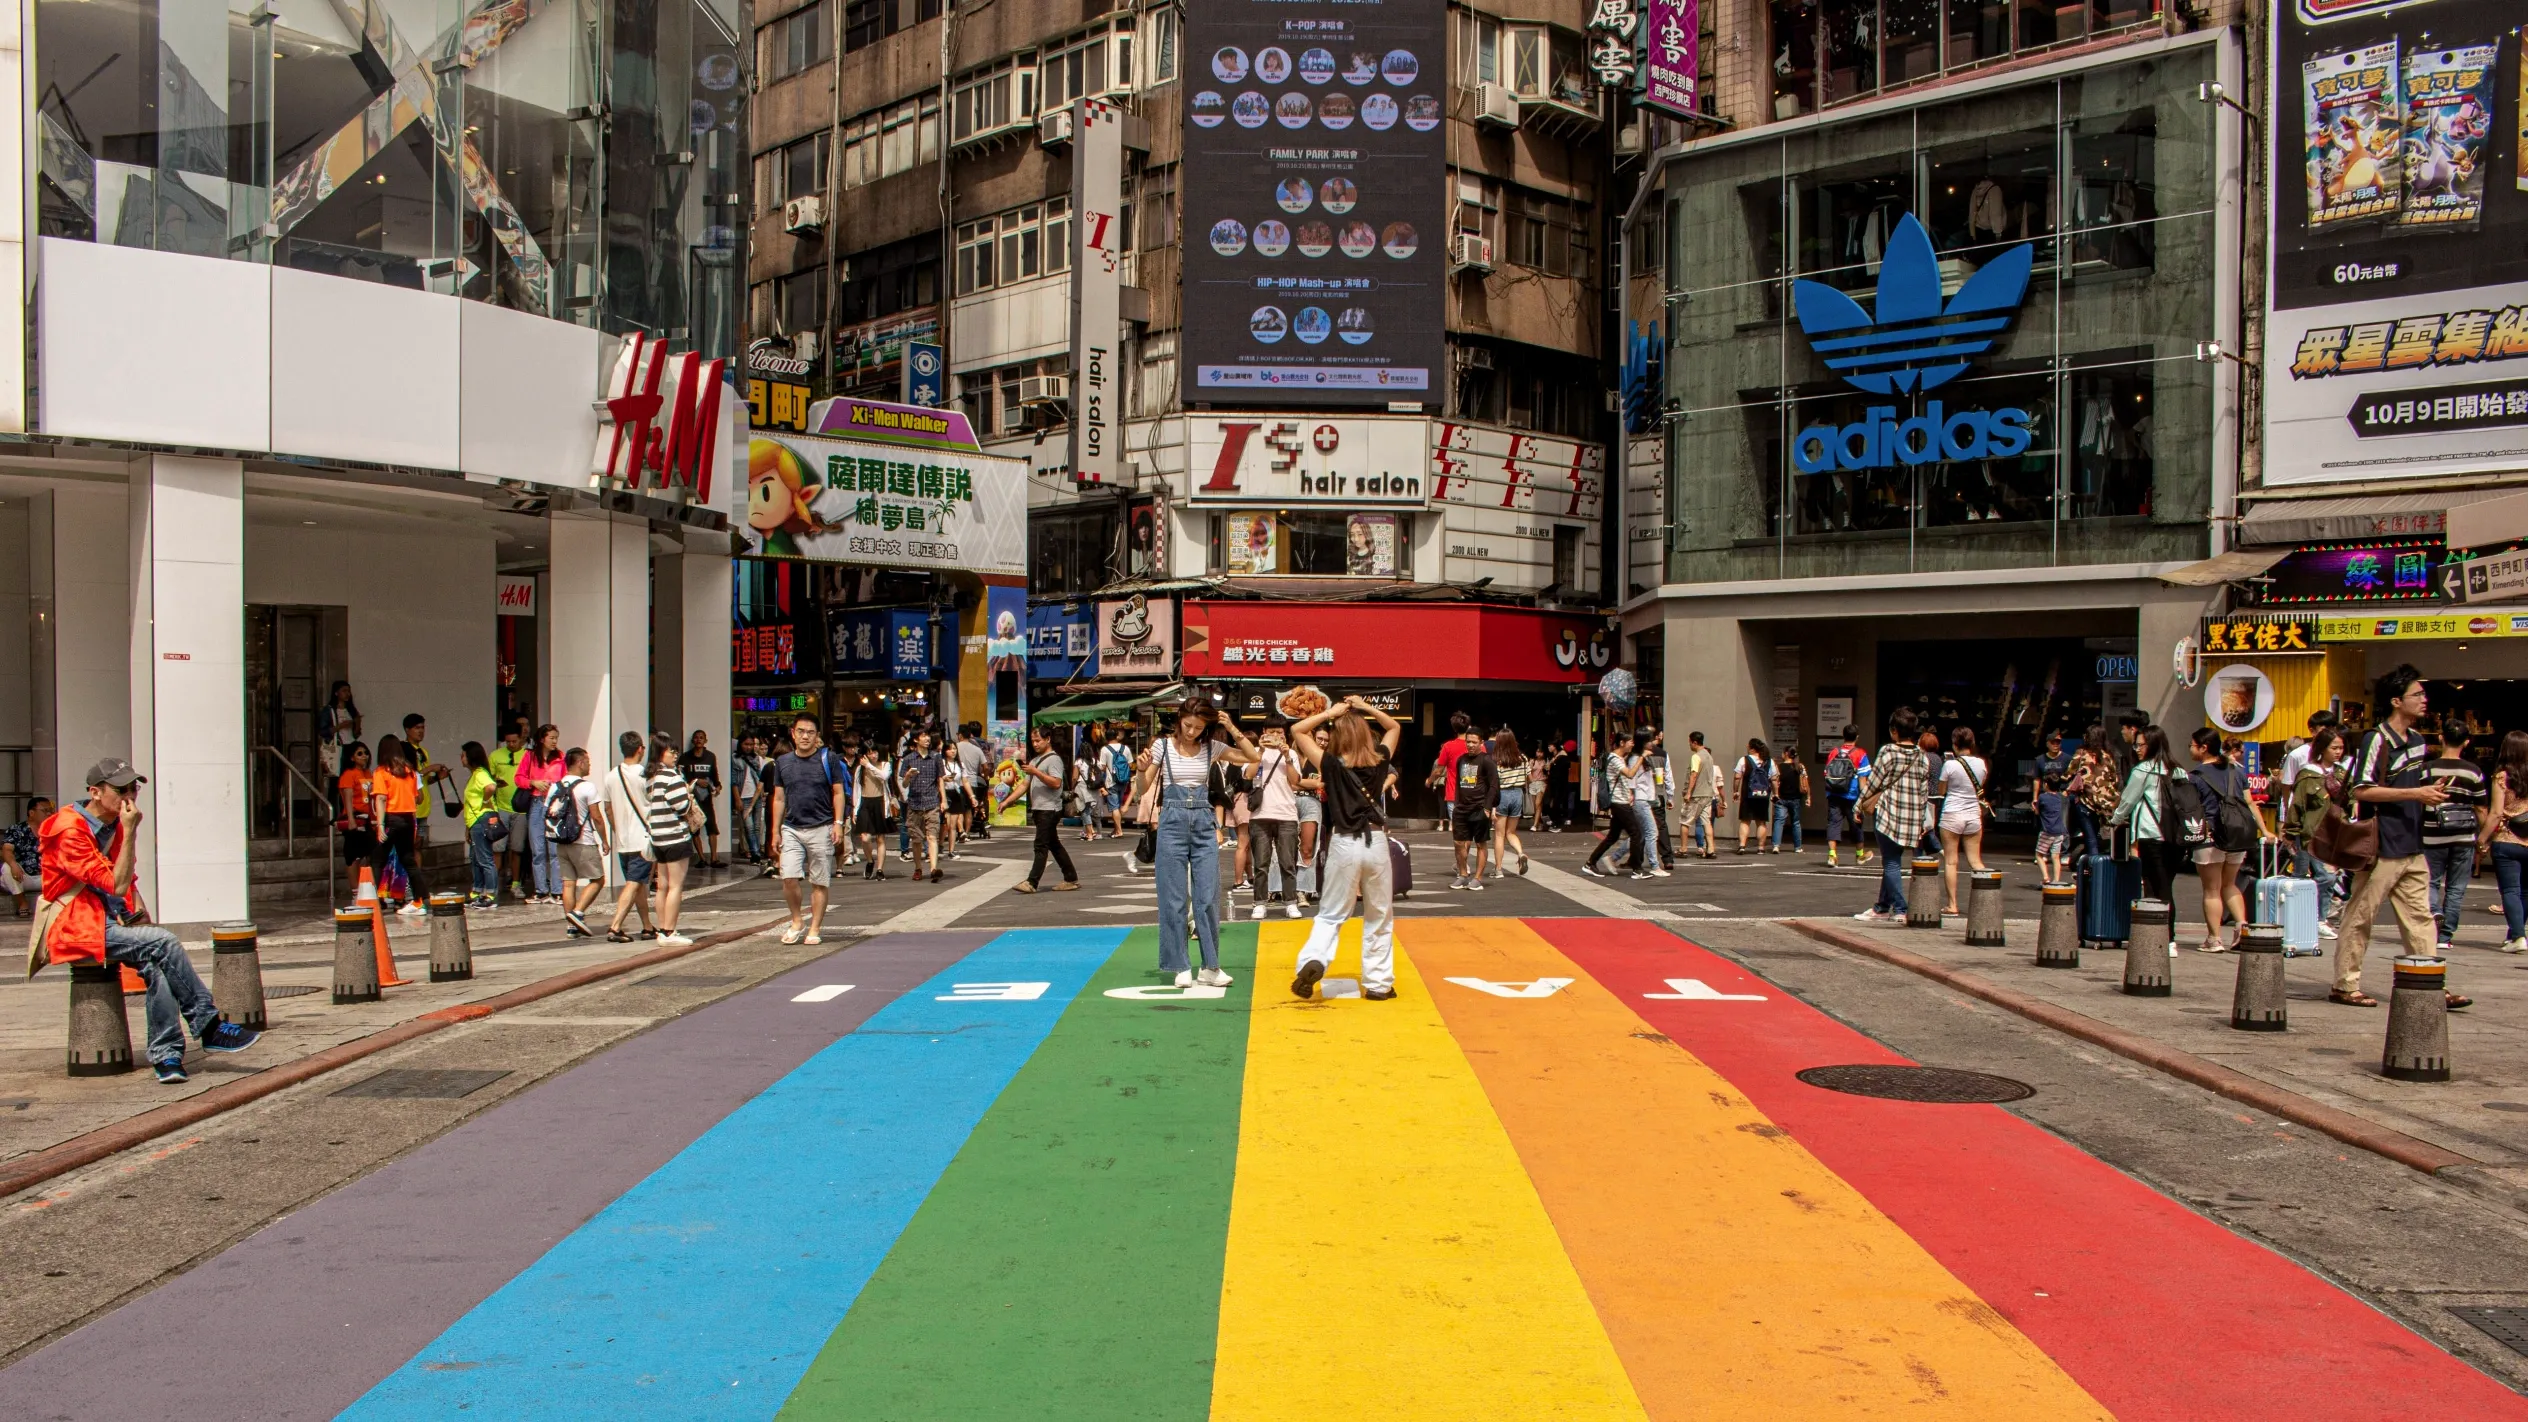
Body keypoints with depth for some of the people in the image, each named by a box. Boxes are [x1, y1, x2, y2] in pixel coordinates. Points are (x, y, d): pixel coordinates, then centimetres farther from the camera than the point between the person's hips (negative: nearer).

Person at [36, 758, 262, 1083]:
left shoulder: (115, 827, 13)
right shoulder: (69, 832, -15)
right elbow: (116, 885, -20)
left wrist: (139, 912, 4)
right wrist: (130, 833, -19)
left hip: (110, 923, 7)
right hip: (77, 930, -7)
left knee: (156, 964, -24)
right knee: (163, 943, -26)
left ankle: (166, 1054, -25)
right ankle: (209, 1027, -18)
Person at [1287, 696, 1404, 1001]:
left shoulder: (1332, 764, -6)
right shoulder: (1379, 762, 1)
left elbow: (1297, 731, 1)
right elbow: (1394, 727, 20)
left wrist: (1330, 713, 0)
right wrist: (1367, 708, 10)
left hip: (1344, 845, -2)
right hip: (1376, 843, 2)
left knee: (1330, 915, 8)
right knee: (1379, 919, 14)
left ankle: (1313, 962, -16)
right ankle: (1378, 984, 15)